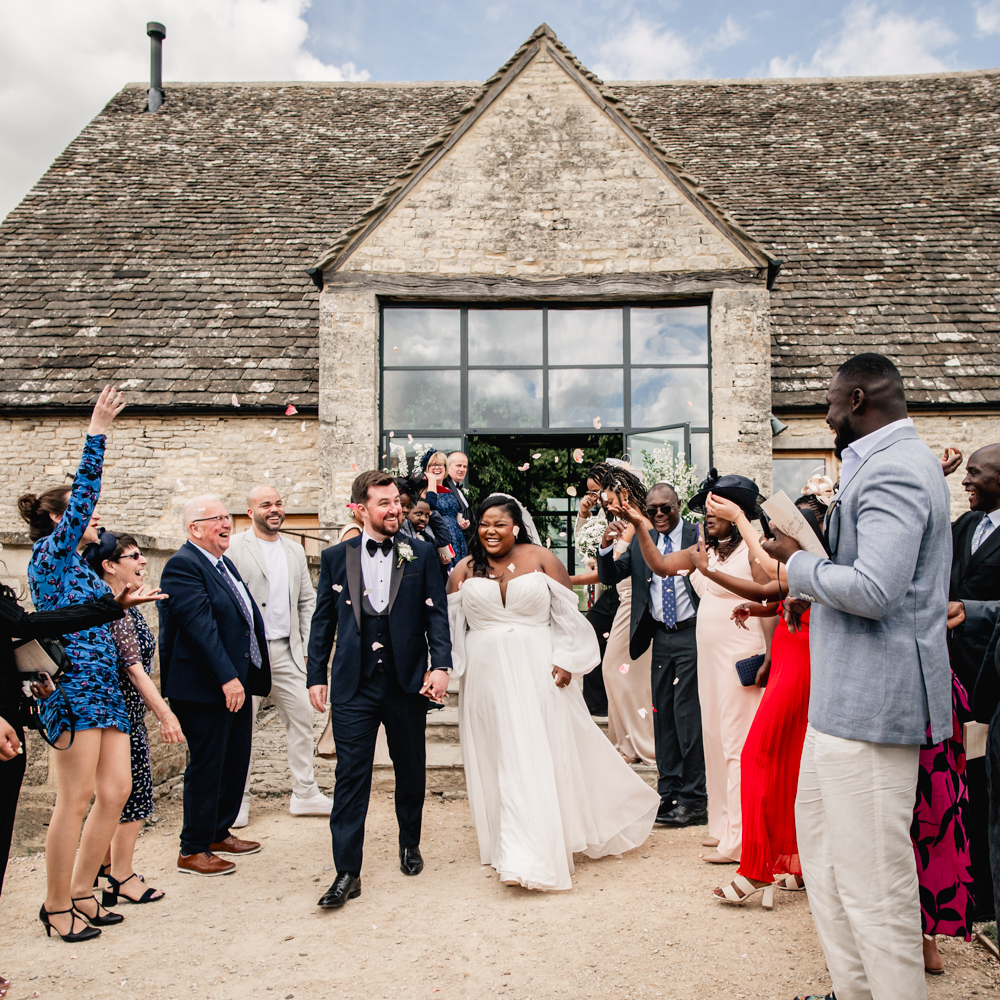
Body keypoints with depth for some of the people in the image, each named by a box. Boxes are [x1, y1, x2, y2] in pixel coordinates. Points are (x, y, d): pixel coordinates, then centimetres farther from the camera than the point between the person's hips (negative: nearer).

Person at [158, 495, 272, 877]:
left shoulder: (224, 563, 15)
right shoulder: (183, 565, -15)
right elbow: (200, 625, -23)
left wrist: (248, 675, 16)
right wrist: (227, 678, -27)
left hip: (237, 682, 10)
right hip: (205, 686, -9)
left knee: (235, 763, 17)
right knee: (206, 767, 1)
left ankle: (218, 833, 33)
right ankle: (193, 851, 14)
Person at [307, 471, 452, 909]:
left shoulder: (421, 554, 2)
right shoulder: (335, 557, 4)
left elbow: (436, 614, -1)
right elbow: (323, 621, 8)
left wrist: (440, 665, -13)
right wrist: (317, 676, 4)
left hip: (407, 681, 1)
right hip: (353, 684, 0)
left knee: (411, 770, 15)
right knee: (351, 776, -1)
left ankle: (410, 844, 37)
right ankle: (347, 873, 7)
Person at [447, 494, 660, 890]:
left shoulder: (541, 559, -1)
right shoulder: (464, 571, 6)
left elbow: (567, 615, 0)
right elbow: (451, 626, 10)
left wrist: (564, 661, -8)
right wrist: (451, 670, 1)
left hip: (537, 674, -2)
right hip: (486, 677, 3)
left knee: (540, 759, -4)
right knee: (497, 760, 9)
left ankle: (529, 857, -1)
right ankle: (508, 846, 26)